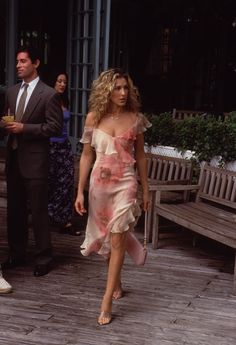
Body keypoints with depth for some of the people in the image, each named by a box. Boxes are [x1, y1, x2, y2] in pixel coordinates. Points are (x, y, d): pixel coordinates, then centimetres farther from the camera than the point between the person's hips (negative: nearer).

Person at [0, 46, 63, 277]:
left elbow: (55, 127, -12)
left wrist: (24, 128, -18)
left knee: (38, 211, 0)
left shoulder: (49, 94, -7)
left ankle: (44, 258, 13)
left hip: (34, 159, -6)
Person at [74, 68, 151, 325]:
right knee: (105, 236, 15)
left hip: (125, 183, -2)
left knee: (117, 239, -7)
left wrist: (145, 189, 9)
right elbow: (87, 156, 1)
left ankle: (107, 301, 0)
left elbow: (140, 155, 7)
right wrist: (80, 191, -2)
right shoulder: (94, 117, -2)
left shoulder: (135, 118, -2)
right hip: (99, 183, 2)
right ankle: (116, 281, 40)